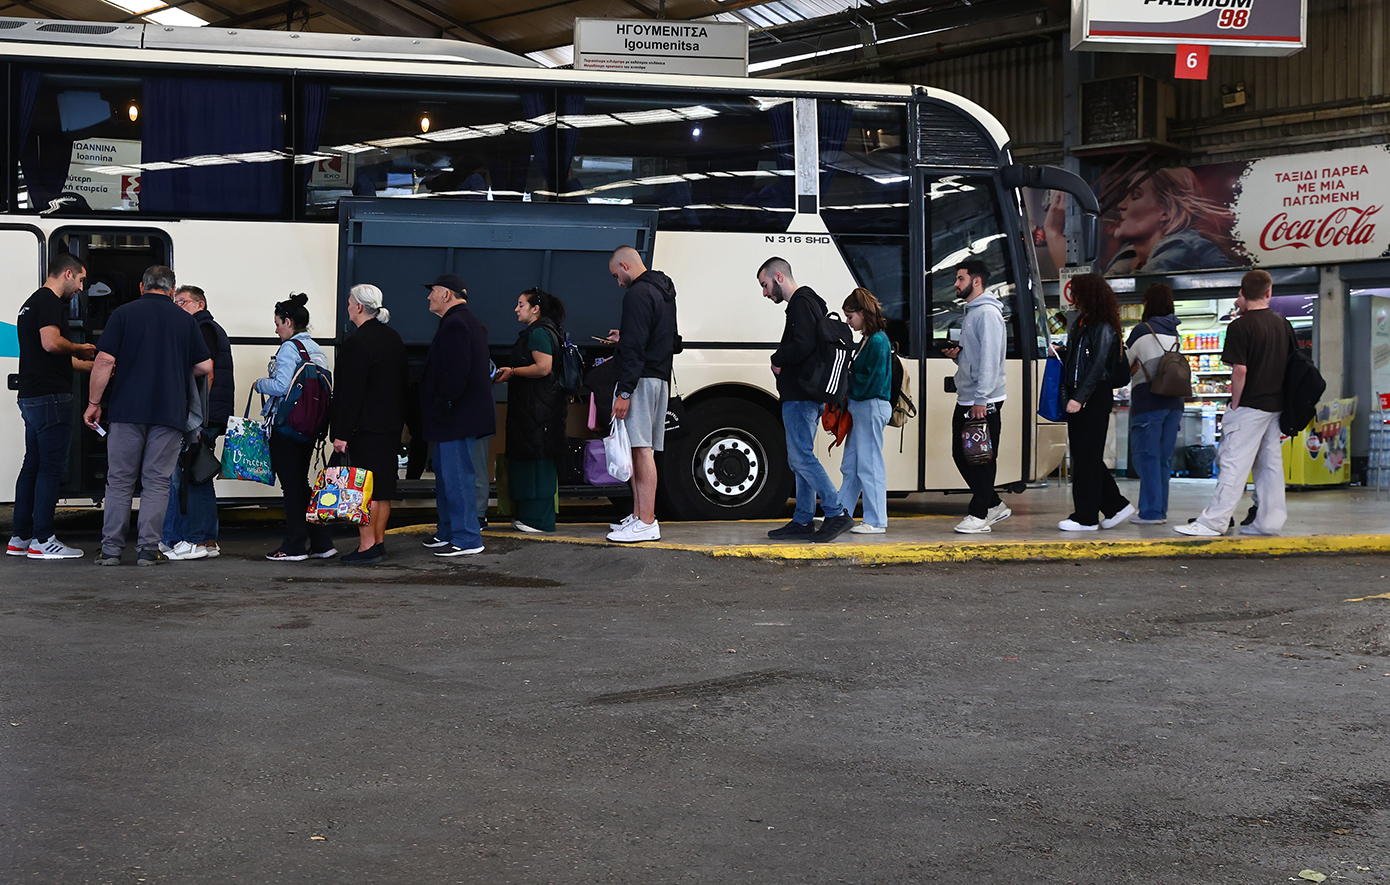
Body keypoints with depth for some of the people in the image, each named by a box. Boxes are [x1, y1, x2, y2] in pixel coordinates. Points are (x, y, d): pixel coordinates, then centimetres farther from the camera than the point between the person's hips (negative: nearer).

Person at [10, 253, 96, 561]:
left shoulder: (32, 303, 23)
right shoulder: (50, 302, -10)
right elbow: (51, 342, -26)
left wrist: (95, 366, 30)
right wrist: (80, 348, -8)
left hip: (31, 396, 10)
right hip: (50, 397, -10)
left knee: (32, 466, 13)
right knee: (51, 468, -7)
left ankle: (20, 538, 16)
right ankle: (42, 540, -7)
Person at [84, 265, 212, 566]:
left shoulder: (124, 314, 2)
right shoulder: (185, 320, 7)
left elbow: (105, 361, -5)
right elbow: (205, 367, 8)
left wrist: (93, 402, 3)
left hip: (128, 409, 0)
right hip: (170, 413, 1)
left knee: (120, 480, 6)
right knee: (157, 482, 4)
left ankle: (111, 548, 4)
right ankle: (148, 549, -1)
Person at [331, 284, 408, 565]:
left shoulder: (356, 343, -16)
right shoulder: (394, 338, 11)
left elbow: (350, 393, -18)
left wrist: (342, 433, -16)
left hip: (366, 426, -9)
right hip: (391, 424, 9)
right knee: (383, 485, 13)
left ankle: (367, 546, -6)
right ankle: (379, 541, 19)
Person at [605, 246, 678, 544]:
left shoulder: (638, 294, -13)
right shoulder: (663, 290, 19)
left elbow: (635, 347, -20)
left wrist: (624, 392, -22)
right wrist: (623, 338, 32)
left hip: (642, 380, -11)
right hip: (660, 377, 11)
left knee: (641, 449, -11)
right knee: (641, 449, 13)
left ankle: (646, 523, -12)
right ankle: (639, 515, 18)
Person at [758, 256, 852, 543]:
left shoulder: (801, 303, -11)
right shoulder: (807, 302, 23)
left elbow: (802, 346, -24)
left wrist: (778, 359, -7)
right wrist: (781, 362, 9)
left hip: (800, 398, -11)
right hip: (806, 397, 11)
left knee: (801, 457, -13)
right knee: (801, 458, 11)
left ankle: (837, 513, -15)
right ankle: (802, 521, 14)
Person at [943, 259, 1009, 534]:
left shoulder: (988, 313, -13)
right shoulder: (971, 313, 18)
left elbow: (990, 359, -20)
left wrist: (981, 400, -23)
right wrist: (957, 354, 5)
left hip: (984, 401, -10)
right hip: (965, 399, 10)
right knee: (961, 455, 12)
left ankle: (979, 514, 1)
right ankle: (993, 505, 22)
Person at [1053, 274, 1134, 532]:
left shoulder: (1103, 328, -11)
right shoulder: (1081, 323, 16)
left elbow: (1097, 367, -18)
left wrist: (1079, 398, -22)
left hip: (1095, 398, -9)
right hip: (1078, 397, 9)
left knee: (1087, 456, -5)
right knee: (1081, 455, 11)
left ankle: (1086, 517, 0)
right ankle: (1116, 505, 20)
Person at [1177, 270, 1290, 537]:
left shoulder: (1240, 326, -13)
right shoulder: (1283, 324, 8)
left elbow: (1240, 370, -18)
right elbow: (1292, 363, 15)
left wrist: (1234, 404, -8)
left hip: (1250, 405, -7)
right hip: (1275, 405, 7)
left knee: (1234, 463, -7)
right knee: (1270, 463, 10)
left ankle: (1213, 522, -8)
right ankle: (1269, 521, 12)